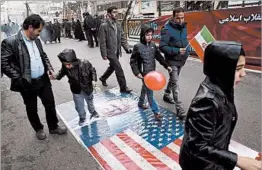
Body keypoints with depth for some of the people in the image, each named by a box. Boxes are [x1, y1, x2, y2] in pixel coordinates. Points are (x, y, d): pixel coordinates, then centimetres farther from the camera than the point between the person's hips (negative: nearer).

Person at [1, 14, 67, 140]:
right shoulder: (10, 42, -16)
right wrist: (19, 78, -18)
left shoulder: (36, 40, 4)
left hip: (43, 80, 6)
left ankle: (53, 127, 35)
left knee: (50, 104, 14)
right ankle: (38, 129, 39)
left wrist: (49, 68, 2)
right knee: (32, 109, 15)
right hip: (27, 84, -5)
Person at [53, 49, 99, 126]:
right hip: (76, 91, 1)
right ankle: (82, 117, 44)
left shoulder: (85, 64, -31)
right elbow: (61, 73, -2)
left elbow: (93, 70, -12)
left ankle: (92, 111, 56)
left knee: (90, 101, 26)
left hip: (87, 88, -1)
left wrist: (94, 80, -23)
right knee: (79, 106, 14)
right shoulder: (65, 67, -24)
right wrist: (56, 77, -20)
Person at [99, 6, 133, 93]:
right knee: (119, 69, -8)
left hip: (116, 52, 7)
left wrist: (127, 48, -6)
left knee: (112, 67, 20)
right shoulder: (104, 26, -11)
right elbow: (102, 42, -13)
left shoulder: (118, 25, 9)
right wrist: (104, 54, -15)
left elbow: (122, 38, 8)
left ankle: (103, 78, 45)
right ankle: (123, 88, 4)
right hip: (110, 52, -7)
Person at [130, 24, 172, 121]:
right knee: (150, 92, -4)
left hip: (152, 72, 6)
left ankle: (141, 103, 45)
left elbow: (159, 57, 12)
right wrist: (137, 73, -20)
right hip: (144, 73, -6)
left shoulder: (153, 45, 2)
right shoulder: (138, 47, -14)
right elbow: (133, 62, -11)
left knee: (145, 88, 23)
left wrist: (166, 66, 8)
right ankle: (156, 112, 5)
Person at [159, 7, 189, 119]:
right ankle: (179, 108, -1)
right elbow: (162, 47, -23)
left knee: (173, 79, 22)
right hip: (172, 61, -8)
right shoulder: (167, 29, -18)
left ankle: (166, 95, 44)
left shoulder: (184, 27, 5)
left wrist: (186, 51, 5)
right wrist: (177, 51, -29)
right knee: (175, 83, -7)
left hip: (181, 60, 8)